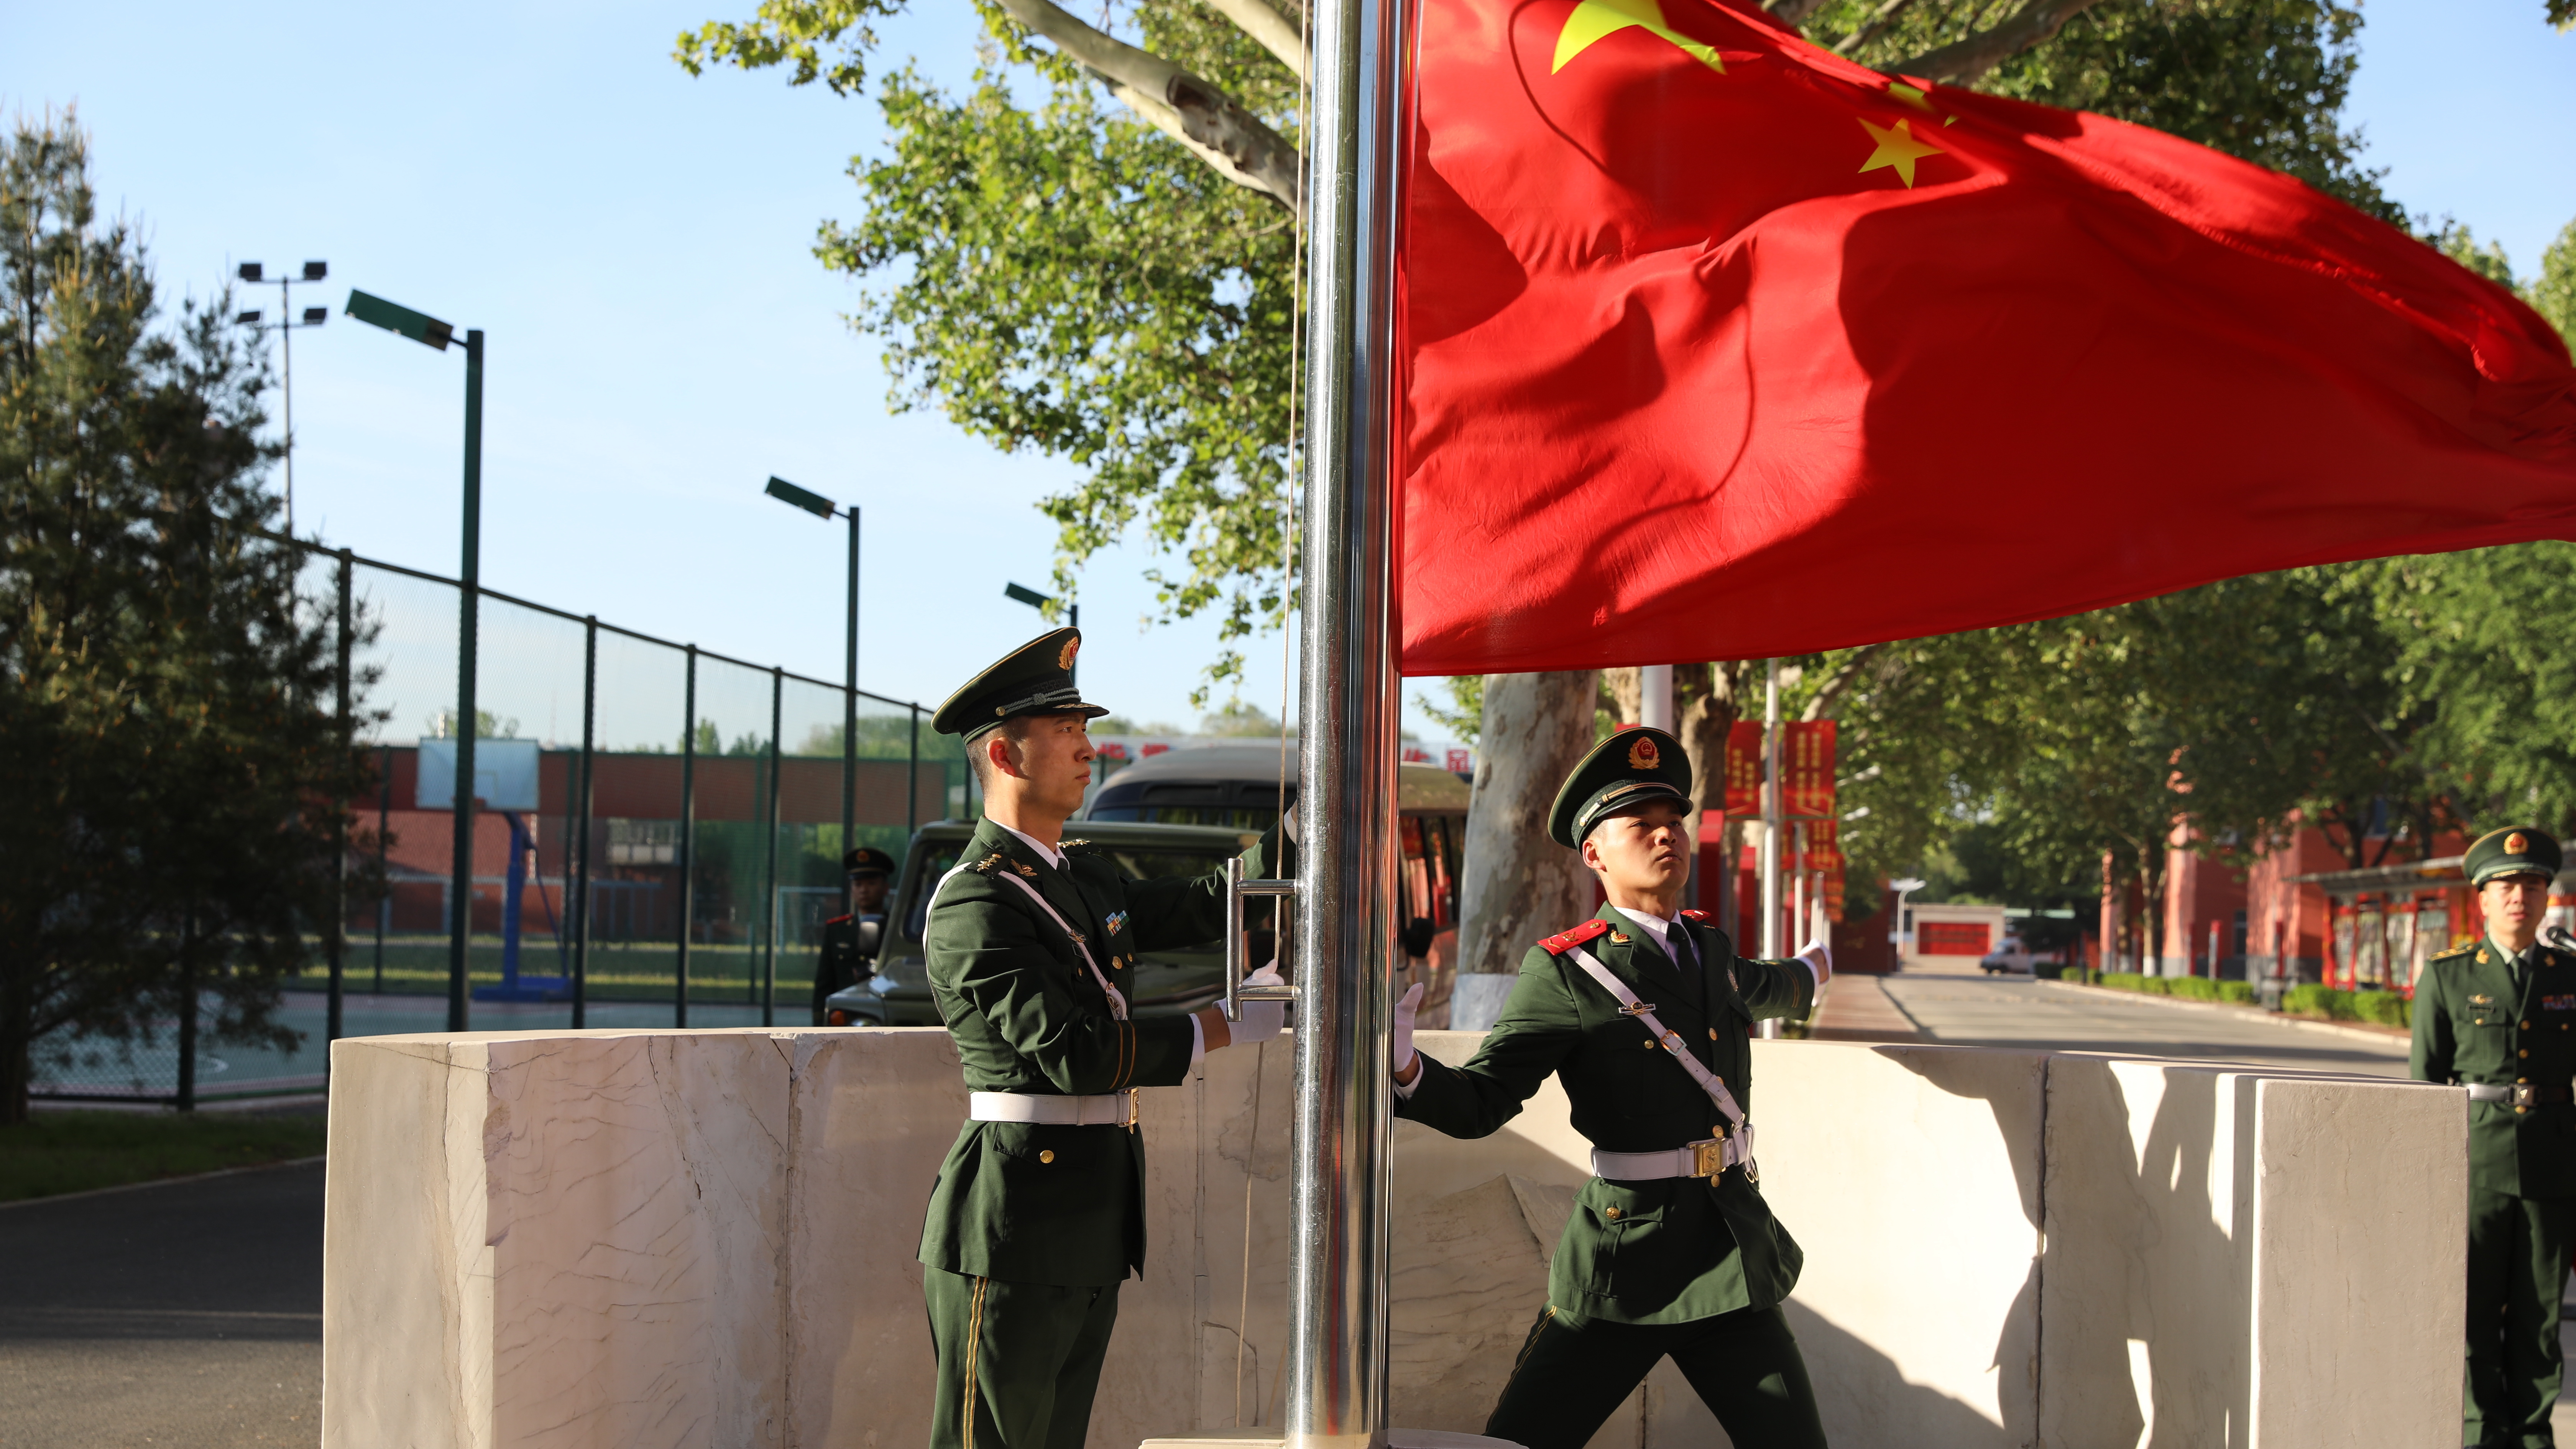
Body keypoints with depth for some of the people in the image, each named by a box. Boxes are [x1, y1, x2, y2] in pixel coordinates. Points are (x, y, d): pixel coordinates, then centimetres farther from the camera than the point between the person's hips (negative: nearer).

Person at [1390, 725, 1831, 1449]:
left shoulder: (1707, 946, 15)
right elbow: (1480, 1102, -11)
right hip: (1622, 1266, -5)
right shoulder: (1566, 972, -6)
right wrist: (1404, 1068, -33)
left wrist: (1809, 971, 64)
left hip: (1735, 1255, 5)